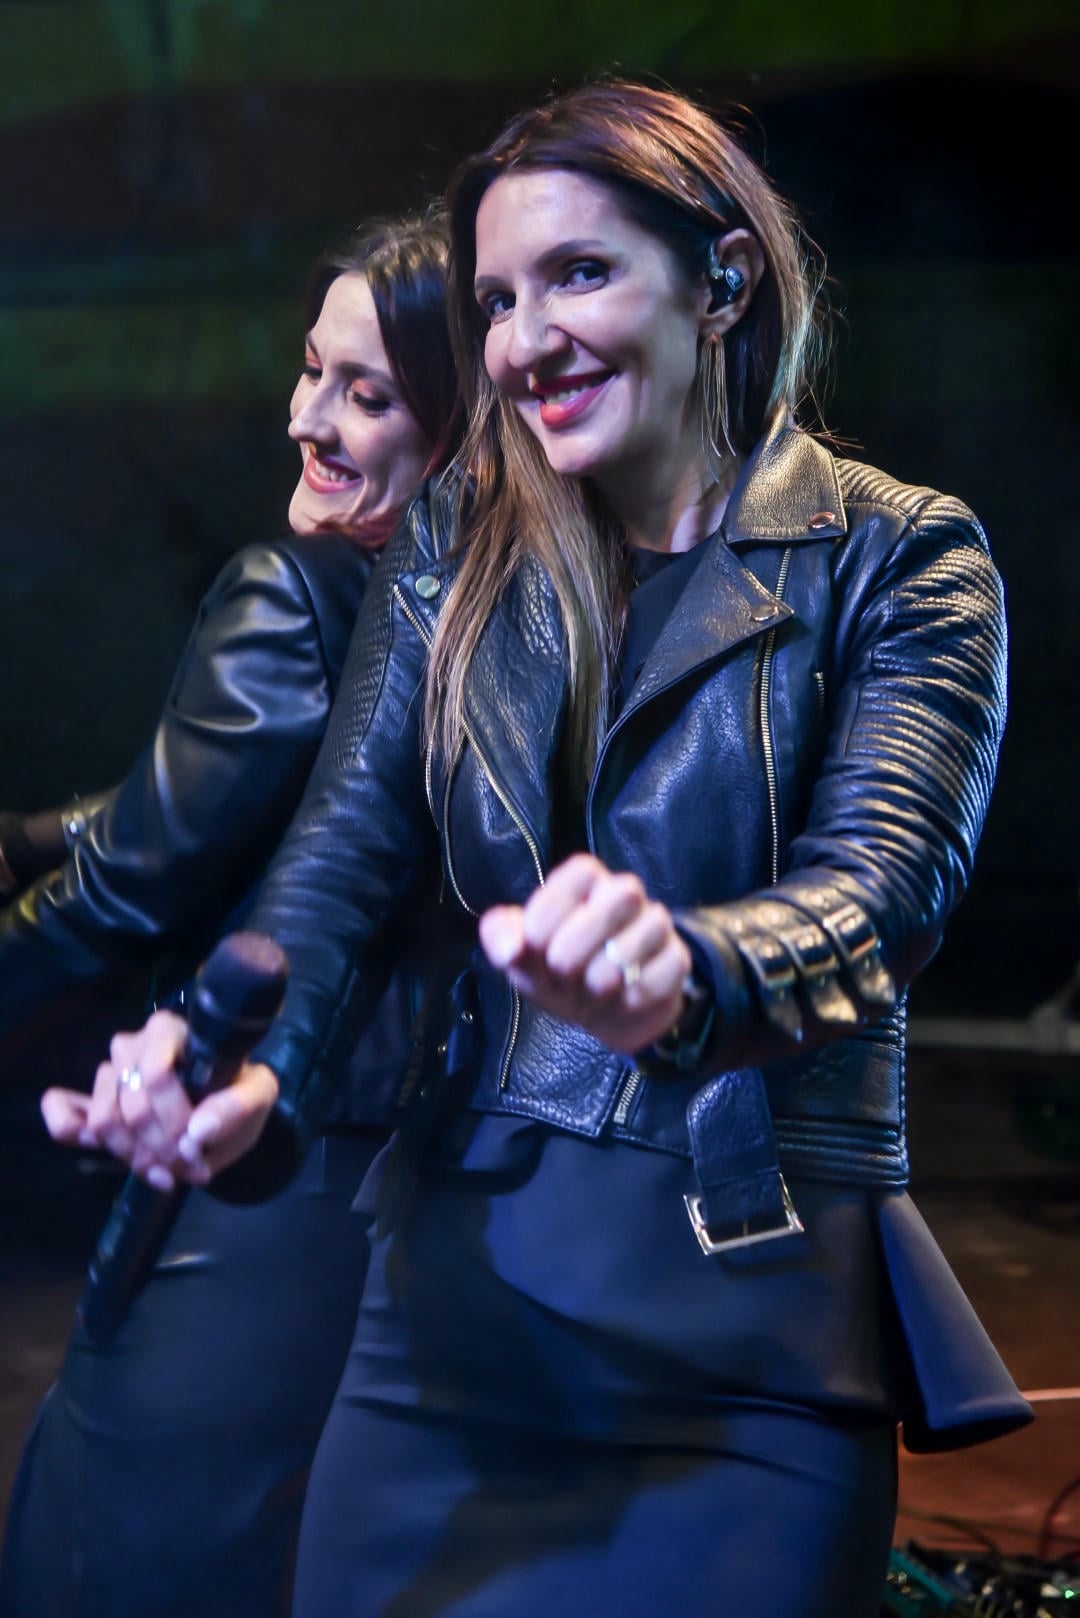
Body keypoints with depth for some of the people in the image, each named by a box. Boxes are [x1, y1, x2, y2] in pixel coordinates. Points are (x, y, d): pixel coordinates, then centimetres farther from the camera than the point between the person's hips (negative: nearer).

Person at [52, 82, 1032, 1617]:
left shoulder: (901, 559, -5)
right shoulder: (455, 545, 8)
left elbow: (885, 882, -19)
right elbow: (349, 841, -1)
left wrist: (680, 972, -42)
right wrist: (247, 1065, -22)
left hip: (756, 1331, -3)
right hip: (460, 1295, 4)